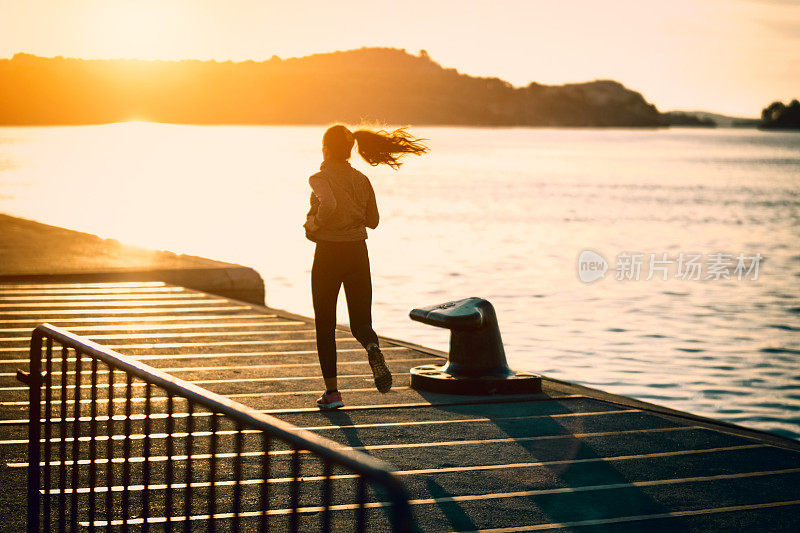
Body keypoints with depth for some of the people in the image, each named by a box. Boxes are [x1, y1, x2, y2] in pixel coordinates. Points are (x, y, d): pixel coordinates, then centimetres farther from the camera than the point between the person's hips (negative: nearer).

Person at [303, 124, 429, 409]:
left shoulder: (320, 178, -10)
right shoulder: (361, 180, 5)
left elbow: (328, 204, -31)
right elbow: (373, 220, 10)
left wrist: (314, 224, -14)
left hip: (328, 254, -4)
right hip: (357, 252, 4)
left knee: (325, 324, 9)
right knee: (361, 321, 7)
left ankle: (332, 391, 9)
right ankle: (373, 349, -30)